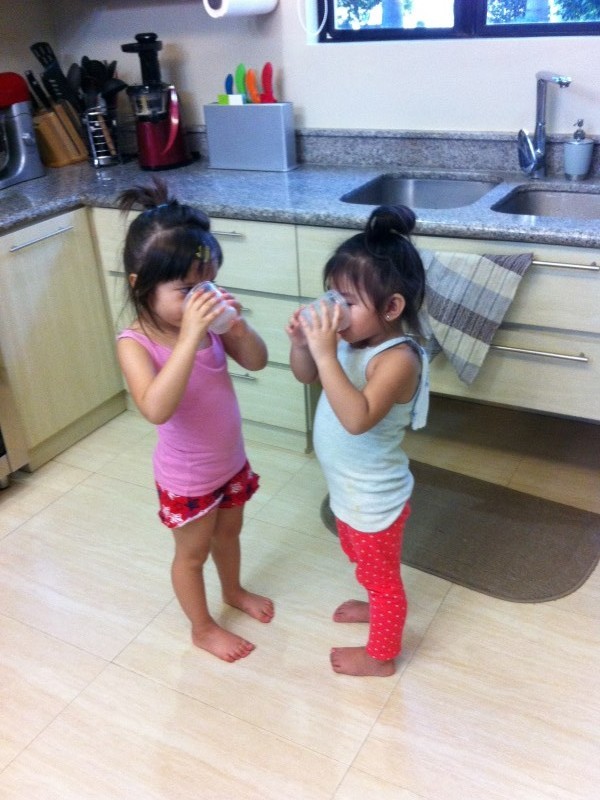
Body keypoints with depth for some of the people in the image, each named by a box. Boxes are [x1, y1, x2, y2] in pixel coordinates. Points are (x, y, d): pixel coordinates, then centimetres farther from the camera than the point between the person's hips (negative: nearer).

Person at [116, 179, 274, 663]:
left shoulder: (208, 324, -12)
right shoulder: (136, 343, -28)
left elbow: (257, 362, -7)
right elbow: (157, 409, -43)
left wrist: (237, 324, -27)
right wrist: (190, 338, -48)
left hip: (231, 460, 6)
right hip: (187, 477, -6)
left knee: (228, 532, 29)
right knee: (193, 552, 18)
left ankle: (233, 591, 58)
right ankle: (202, 628, 43)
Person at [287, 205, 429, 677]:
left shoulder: (397, 359, -32)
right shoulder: (352, 339, -7)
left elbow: (357, 418, -44)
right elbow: (306, 376, 6)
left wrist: (325, 353, -44)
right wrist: (302, 343, -15)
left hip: (374, 500, -9)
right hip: (350, 490, 9)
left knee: (381, 576, 16)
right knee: (365, 564, 33)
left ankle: (381, 656, 39)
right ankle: (379, 608, 60)